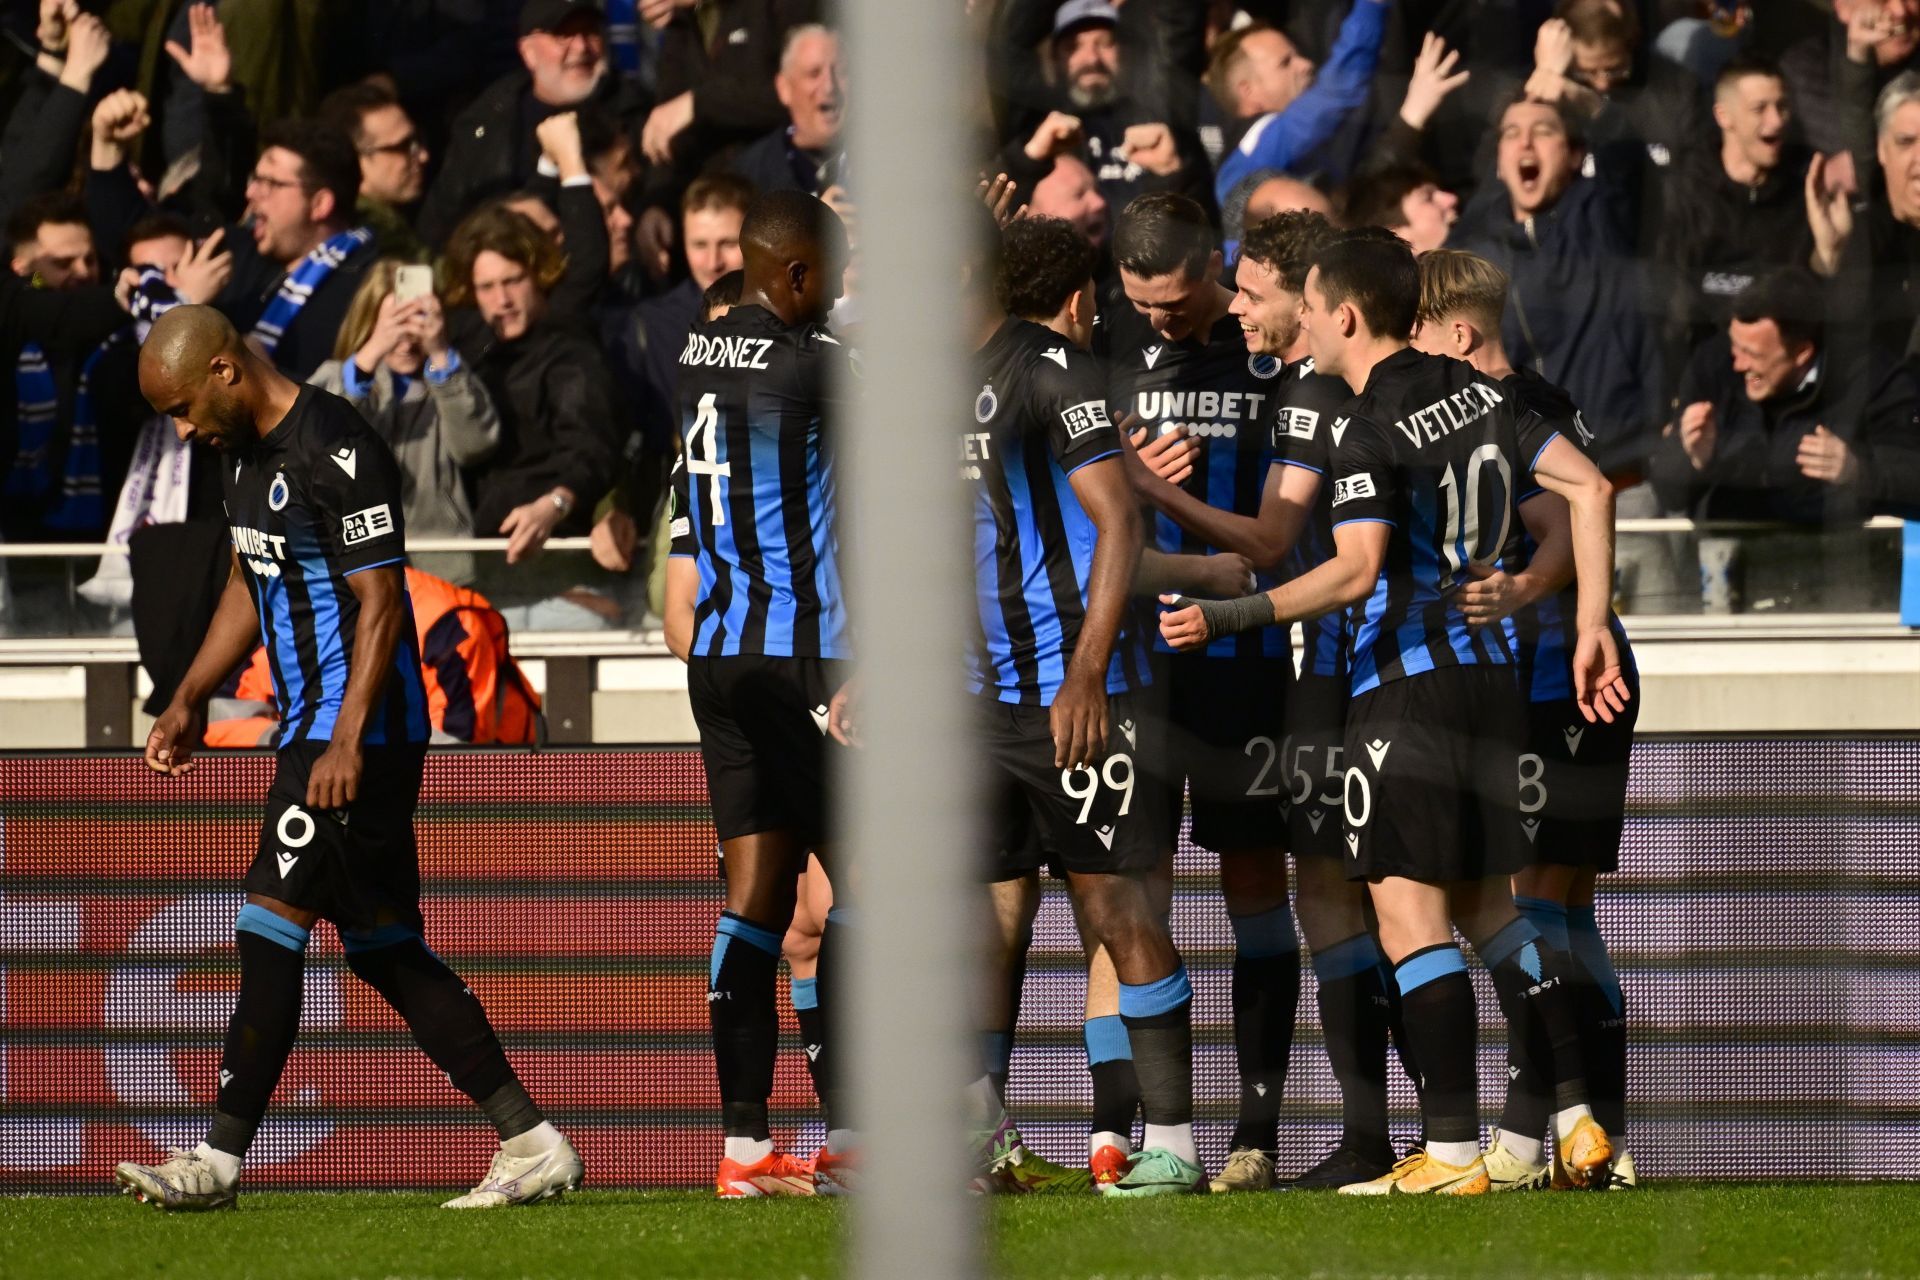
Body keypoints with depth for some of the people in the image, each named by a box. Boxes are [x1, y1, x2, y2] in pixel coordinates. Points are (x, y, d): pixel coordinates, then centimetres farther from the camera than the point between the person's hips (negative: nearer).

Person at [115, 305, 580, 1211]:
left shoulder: (338, 452, -18)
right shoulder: (249, 452, 13)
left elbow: (380, 605, -20)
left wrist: (347, 743, -24)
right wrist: (190, 701, 19)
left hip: (362, 735, -10)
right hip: (315, 730, 10)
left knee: (271, 929, -9)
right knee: (384, 948, 9)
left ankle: (220, 1158, -4)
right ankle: (532, 1145, 11)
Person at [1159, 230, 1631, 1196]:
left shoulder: (1369, 429, -12)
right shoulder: (1474, 393, 11)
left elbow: (1355, 571, -23)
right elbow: (1588, 489, 9)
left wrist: (1225, 618, -22)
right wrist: (1591, 629, 10)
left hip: (1407, 677, -8)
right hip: (1489, 672, 8)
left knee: (1409, 916, -7)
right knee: (1486, 907, 17)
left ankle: (1452, 1151, -12)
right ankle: (1573, 1120, 14)